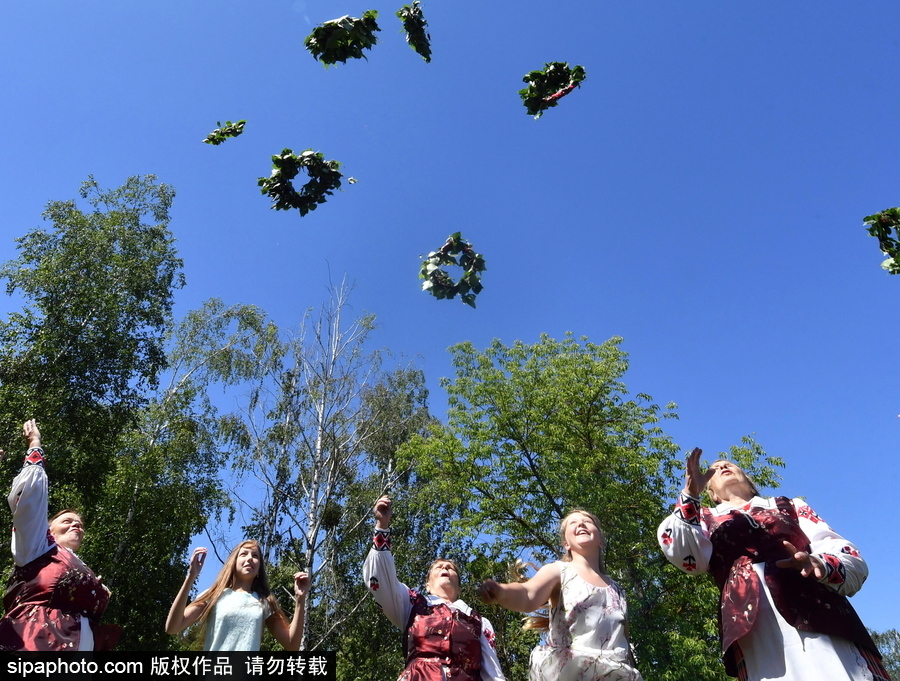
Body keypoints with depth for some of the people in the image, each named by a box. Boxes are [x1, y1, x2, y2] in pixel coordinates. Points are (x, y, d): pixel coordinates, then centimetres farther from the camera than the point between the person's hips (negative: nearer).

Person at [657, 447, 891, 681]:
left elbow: (852, 559, 13)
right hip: (752, 623, -1)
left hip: (817, 610, 1)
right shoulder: (706, 518, 24)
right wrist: (689, 495, -8)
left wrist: (821, 565, -11)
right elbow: (680, 552, 2)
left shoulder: (791, 506, 26)